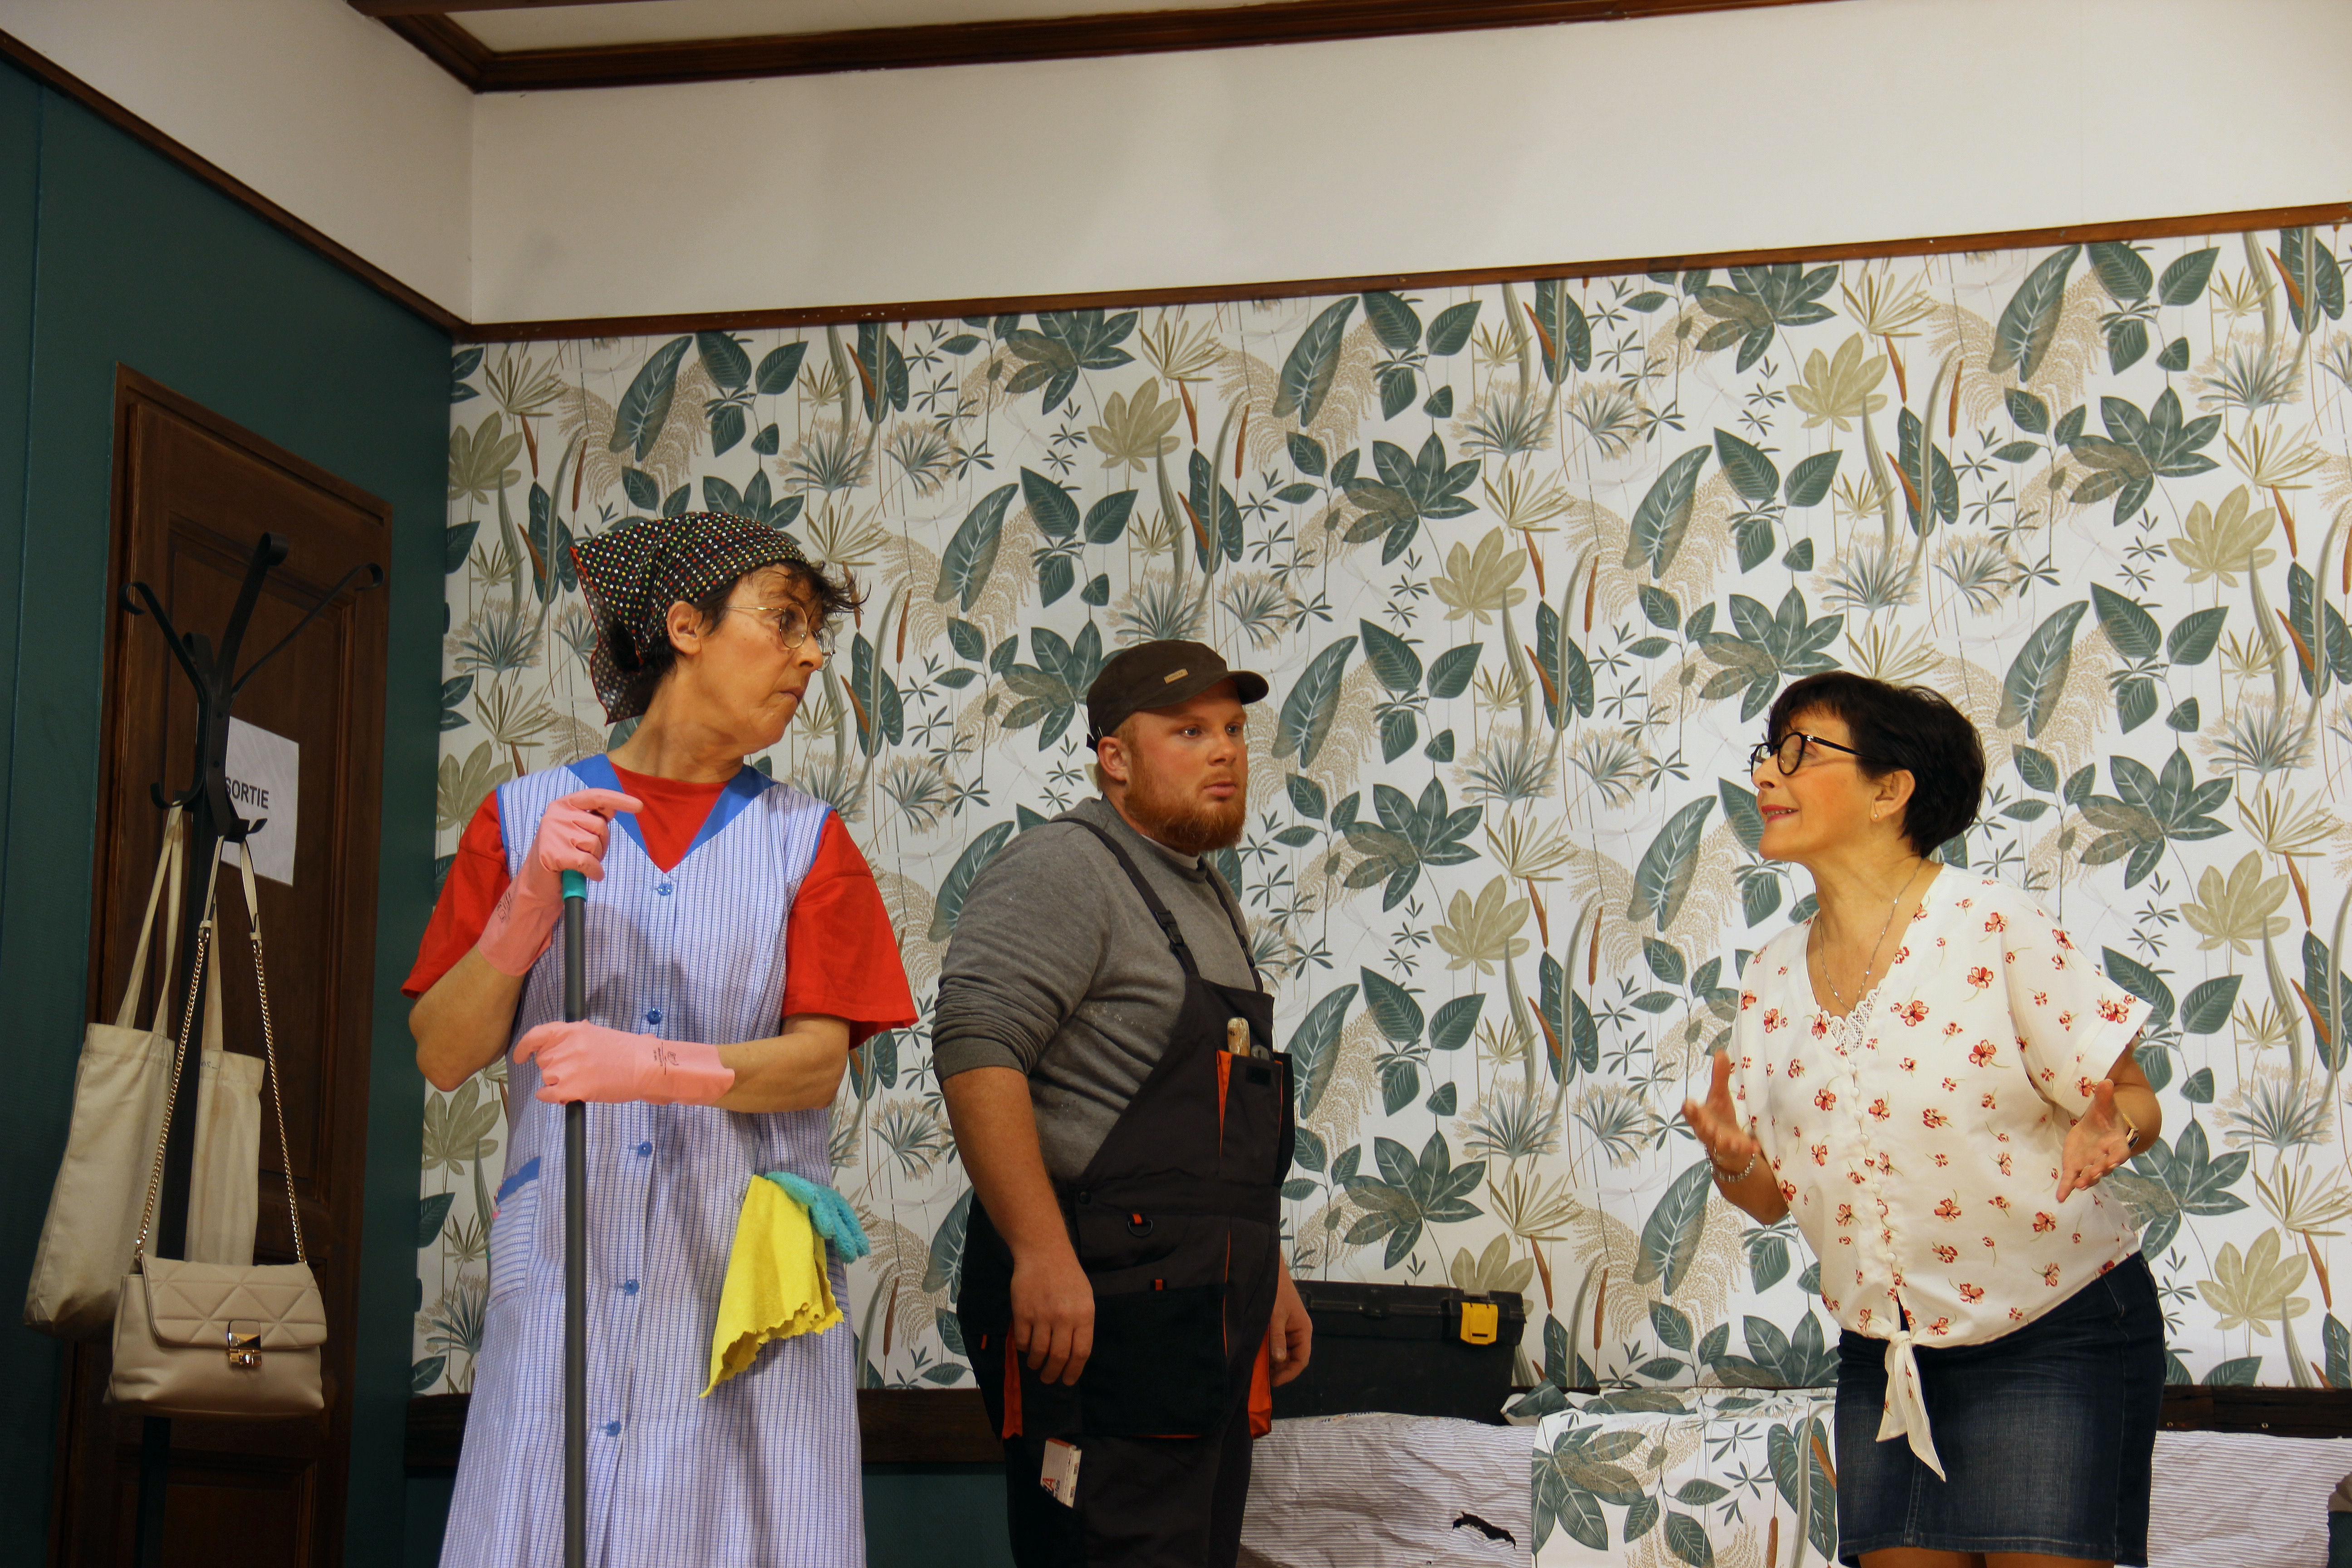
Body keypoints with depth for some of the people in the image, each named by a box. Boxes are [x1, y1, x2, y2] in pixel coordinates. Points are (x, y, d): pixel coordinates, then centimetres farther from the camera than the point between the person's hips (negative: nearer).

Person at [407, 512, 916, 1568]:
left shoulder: (805, 838, 9)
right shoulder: (525, 818, 9)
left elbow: (818, 1061, -2)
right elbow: (443, 1056, 3)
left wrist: (655, 1067, -19)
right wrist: (532, 900, -12)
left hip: (746, 1272, 0)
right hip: (565, 1274, 0)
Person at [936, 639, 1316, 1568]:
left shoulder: (1209, 901, 23)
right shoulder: (1064, 871, -7)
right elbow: (976, 1047, -21)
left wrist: (1269, 1274, 26)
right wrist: (1042, 1254, -26)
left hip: (1208, 1318, 9)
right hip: (1101, 1311, -9)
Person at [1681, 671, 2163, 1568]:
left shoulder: (1995, 930, -12)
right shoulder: (1772, 978, 4)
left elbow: (2135, 1104, -9)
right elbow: (1773, 1198, 8)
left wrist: (2105, 1131, -32)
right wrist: (1733, 1160, -15)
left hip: (2054, 1335, -5)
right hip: (1885, 1352, 5)